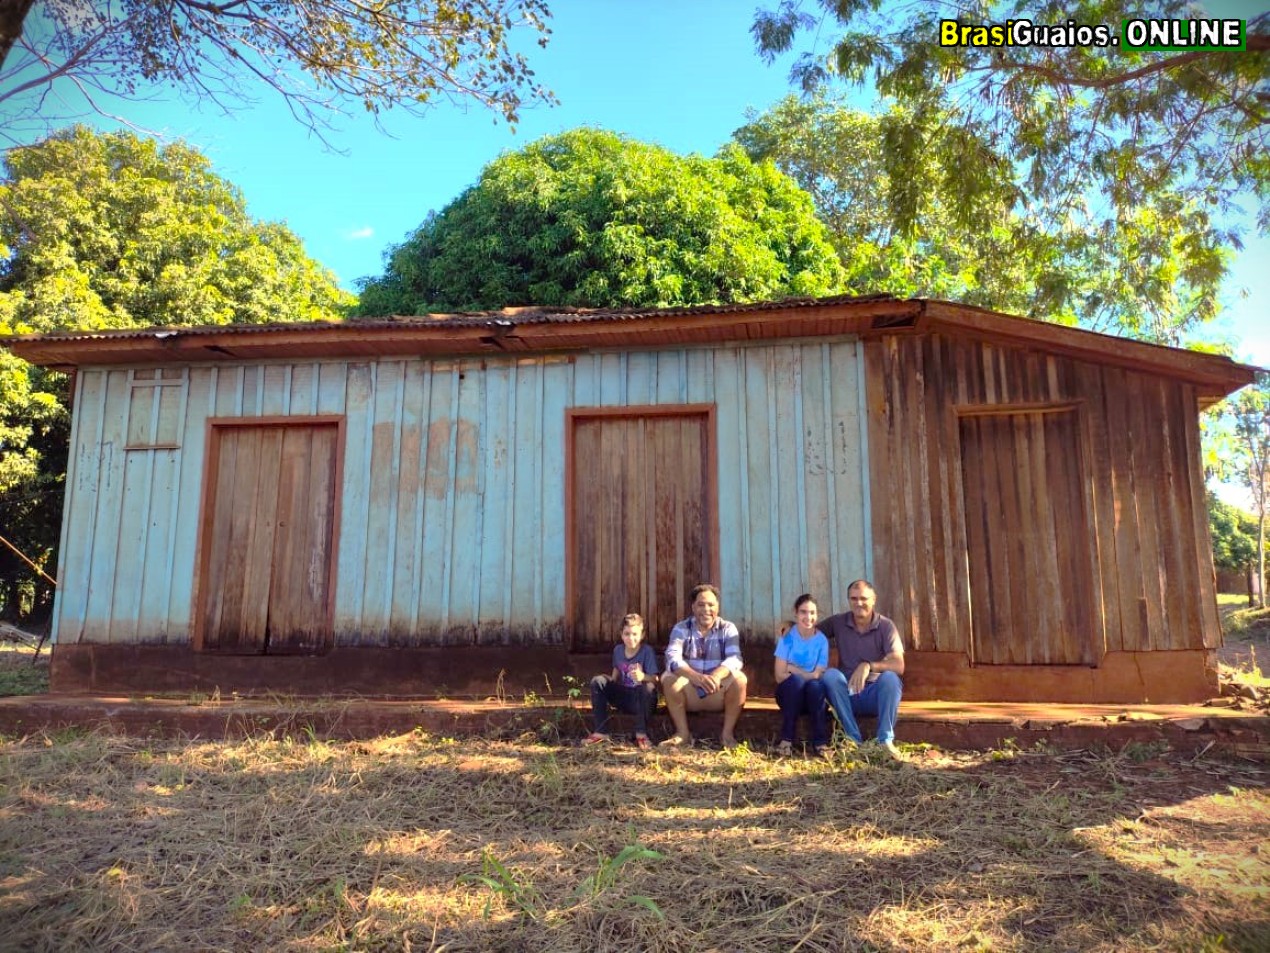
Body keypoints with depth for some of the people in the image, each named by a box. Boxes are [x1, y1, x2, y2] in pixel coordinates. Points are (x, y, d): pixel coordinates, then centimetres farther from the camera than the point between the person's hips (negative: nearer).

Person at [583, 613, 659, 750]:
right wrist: (610, 683, -6)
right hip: (623, 696, 5)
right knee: (597, 681, -12)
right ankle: (601, 732, -10)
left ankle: (641, 734, -19)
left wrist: (643, 676, -44)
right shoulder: (618, 650, 2)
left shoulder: (647, 650, -14)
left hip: (642, 701, -5)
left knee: (648, 687, -37)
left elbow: (654, 679, -22)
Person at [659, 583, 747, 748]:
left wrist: (716, 675, -45)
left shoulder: (728, 629, -3)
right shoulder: (681, 628, -4)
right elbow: (672, 658, -23)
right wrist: (696, 677, -43)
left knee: (739, 678, -28)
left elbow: (735, 659, -22)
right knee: (668, 677, -26)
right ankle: (683, 733, -16)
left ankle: (728, 733, -15)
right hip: (690, 694, 0)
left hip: (718, 695, 0)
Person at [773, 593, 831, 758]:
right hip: (789, 692, -1)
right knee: (796, 681, -34)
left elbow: (818, 676, -9)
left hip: (813, 695, 1)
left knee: (815, 685, -33)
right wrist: (806, 674, -14)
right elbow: (780, 676, -11)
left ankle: (820, 742, -28)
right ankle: (787, 740, -27)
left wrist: (792, 668, -10)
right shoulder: (788, 636, -7)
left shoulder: (821, 640, -4)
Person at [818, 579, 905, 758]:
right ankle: (854, 739, -27)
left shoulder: (886, 626, -5)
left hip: (876, 693, -1)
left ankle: (885, 740, -25)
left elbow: (899, 666, -15)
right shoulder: (838, 622, 2)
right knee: (830, 675, -29)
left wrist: (869, 666, -33)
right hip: (847, 693, 2)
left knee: (890, 677, -32)